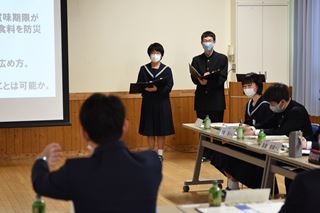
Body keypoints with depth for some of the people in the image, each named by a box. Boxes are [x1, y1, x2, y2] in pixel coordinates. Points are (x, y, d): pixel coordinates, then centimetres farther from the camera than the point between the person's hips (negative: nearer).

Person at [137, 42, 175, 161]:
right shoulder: (143, 69, 7)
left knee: (161, 130, 2)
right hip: (148, 102, 1)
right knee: (149, 129, 3)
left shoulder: (166, 70, 3)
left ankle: (160, 154, 10)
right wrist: (146, 88, -20)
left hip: (162, 102, -1)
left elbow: (169, 87, -7)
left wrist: (157, 89, -24)